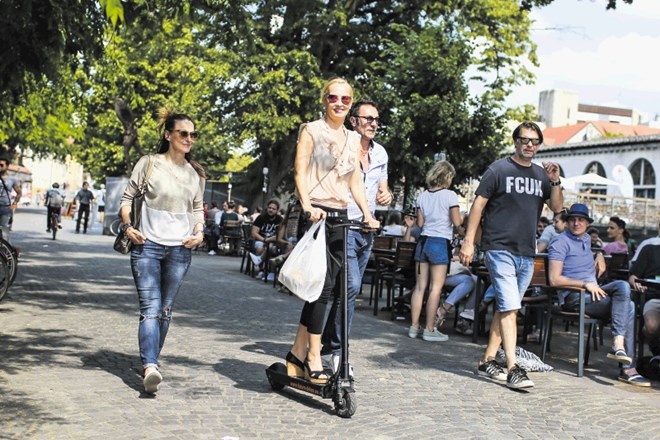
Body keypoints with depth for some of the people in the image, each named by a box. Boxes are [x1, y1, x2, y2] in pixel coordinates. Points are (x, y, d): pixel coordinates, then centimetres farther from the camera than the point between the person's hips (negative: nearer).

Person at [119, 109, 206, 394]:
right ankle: (150, 367, -25)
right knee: (150, 308, -14)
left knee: (165, 310, 9)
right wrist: (128, 226, -8)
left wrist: (199, 232, 4)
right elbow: (127, 197, 6)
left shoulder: (196, 173, 11)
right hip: (148, 245, -4)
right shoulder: (149, 163, -1)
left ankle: (151, 362, 23)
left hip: (179, 249, 4)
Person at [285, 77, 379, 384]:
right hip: (315, 215, -6)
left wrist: (367, 212, 3)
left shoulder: (353, 139, 18)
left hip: (340, 216, 6)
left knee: (324, 286, 5)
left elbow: (356, 181, 17)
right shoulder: (312, 130, 2)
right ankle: (313, 358, -8)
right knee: (323, 285, -13)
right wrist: (307, 206, -21)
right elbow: (300, 172, -6)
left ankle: (298, 354, 15)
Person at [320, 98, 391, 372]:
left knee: (349, 289, 11)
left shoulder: (380, 153, 13)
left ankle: (327, 344, 22)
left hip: (367, 230, 8)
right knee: (351, 286, -18)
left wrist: (386, 195, 0)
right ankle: (334, 349, -9)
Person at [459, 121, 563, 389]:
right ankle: (513, 370, -14)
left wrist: (556, 182, -6)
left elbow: (557, 208, 11)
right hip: (500, 249, -6)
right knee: (510, 309, -13)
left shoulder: (541, 175, 13)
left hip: (527, 254, 6)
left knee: (505, 309, 10)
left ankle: (488, 361, 18)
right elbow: (478, 204, -5)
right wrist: (468, 241, -10)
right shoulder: (499, 170, -3)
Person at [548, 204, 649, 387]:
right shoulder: (560, 242, -6)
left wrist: (600, 256, 26)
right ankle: (628, 367, -28)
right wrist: (585, 284, -21)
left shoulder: (587, 238, 20)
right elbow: (554, 279, -15)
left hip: (592, 292, 7)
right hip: (572, 297, -7)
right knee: (627, 306, -23)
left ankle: (618, 344, -29)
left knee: (623, 286, -22)